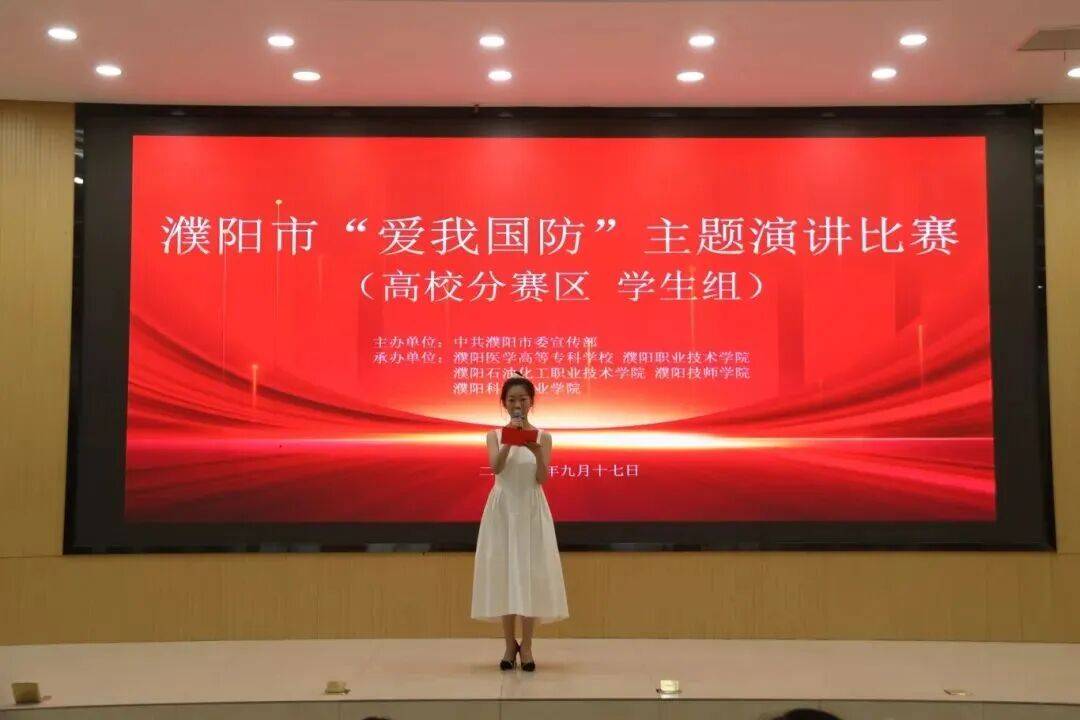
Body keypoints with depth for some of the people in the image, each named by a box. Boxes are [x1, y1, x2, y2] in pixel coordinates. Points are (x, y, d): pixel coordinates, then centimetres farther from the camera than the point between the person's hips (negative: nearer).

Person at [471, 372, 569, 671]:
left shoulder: (543, 436, 0)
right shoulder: (495, 435, 1)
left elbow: (543, 479, -10)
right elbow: (495, 467, -16)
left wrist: (537, 453, -27)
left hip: (532, 509, 0)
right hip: (503, 509, 0)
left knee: (531, 572, 0)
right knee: (503, 572, 2)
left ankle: (526, 645, 10)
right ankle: (510, 644, 15)